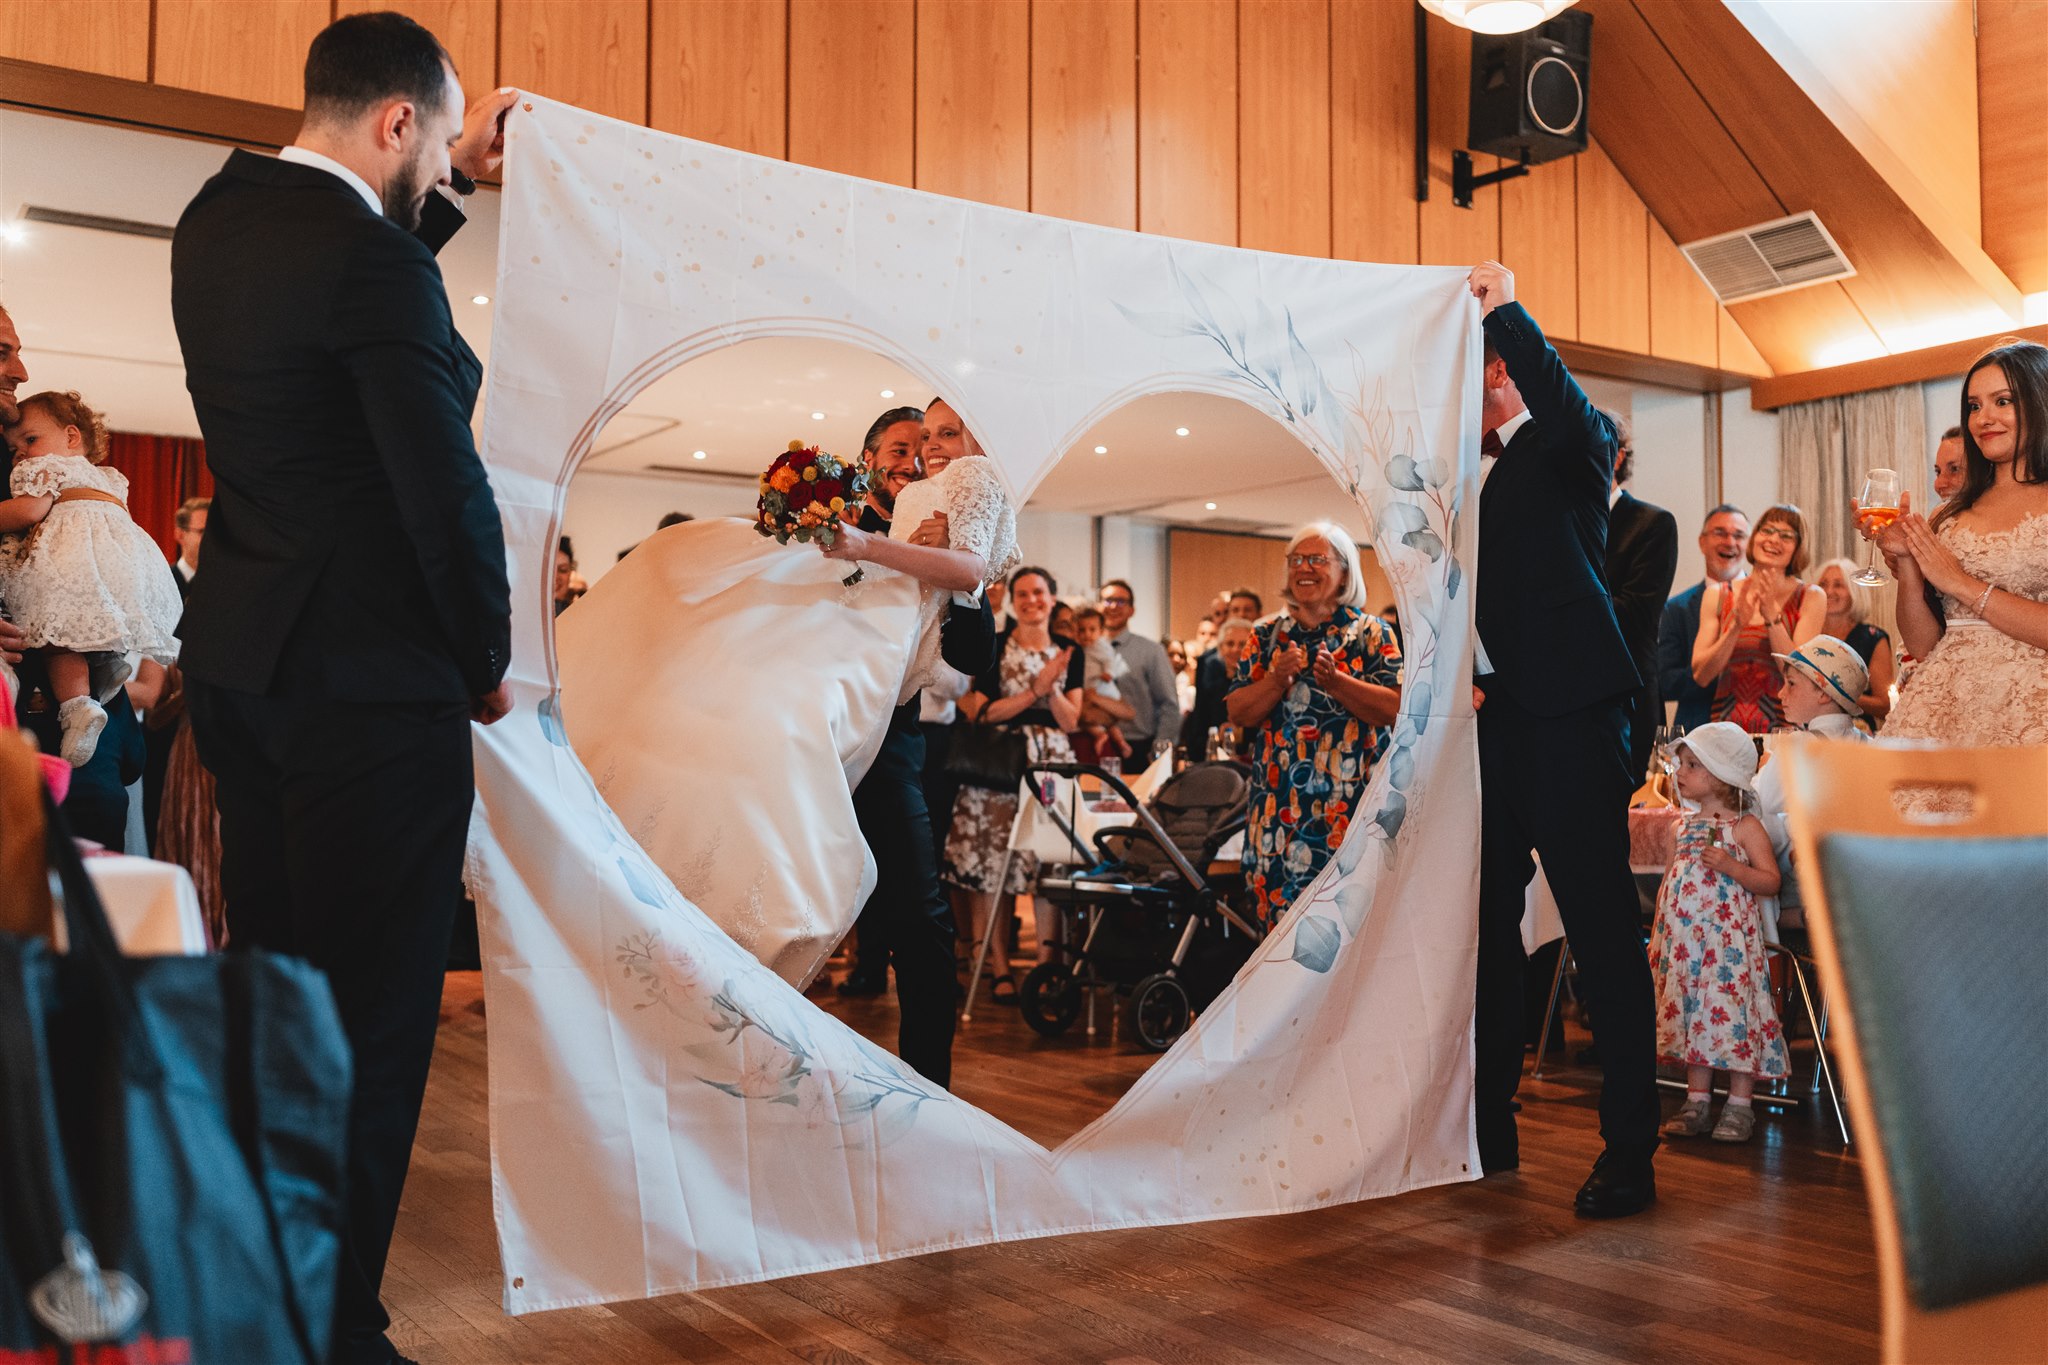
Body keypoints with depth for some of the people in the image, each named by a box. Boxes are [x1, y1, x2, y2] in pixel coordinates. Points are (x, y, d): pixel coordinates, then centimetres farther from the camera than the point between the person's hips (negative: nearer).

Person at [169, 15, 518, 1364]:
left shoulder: (220, 221, 9)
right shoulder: (369, 259, -17)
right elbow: (447, 490, -18)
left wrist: (454, 179, 27)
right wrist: (488, 661, -4)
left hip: (240, 668, 9)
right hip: (373, 683, -9)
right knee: (375, 1011, 0)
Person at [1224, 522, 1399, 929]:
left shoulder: (1371, 633, 4)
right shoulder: (1267, 636, 13)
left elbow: (1396, 707, -8)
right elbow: (1236, 712, 6)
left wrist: (1336, 682, -19)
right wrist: (1278, 679, -11)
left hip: (1350, 807, -3)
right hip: (1278, 808, 3)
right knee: (1281, 921, 3)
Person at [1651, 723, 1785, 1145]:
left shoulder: (1745, 827, -5)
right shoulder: (1685, 825, 14)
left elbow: (1771, 881, -8)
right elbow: (1670, 879, 18)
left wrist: (1730, 866, -23)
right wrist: (1656, 935, 15)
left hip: (1729, 941, -6)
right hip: (1686, 941, 6)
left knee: (1732, 1013, -6)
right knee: (1691, 1014, 8)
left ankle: (1740, 1106, 4)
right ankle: (1697, 1101, 16)